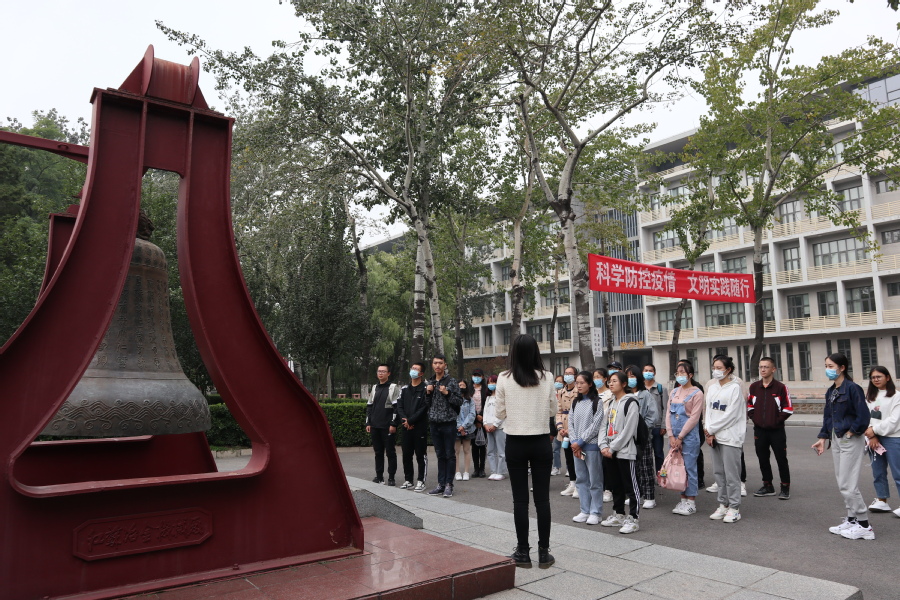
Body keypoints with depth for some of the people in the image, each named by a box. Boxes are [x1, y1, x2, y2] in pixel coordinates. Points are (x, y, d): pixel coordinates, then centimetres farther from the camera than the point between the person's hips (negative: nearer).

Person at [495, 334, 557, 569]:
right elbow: (552, 410, 3)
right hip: (541, 442, 1)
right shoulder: (546, 377, -6)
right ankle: (544, 552, 15)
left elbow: (500, 413, -1)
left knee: (520, 499, 7)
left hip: (515, 443, -1)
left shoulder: (504, 379, -9)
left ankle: (523, 552, 14)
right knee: (542, 498, 8)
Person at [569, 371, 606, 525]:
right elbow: (571, 423, 9)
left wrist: (580, 441, -12)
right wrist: (574, 442, -4)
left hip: (592, 445, -6)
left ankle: (595, 512, 11)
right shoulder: (575, 402, 12)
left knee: (594, 480, 1)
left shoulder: (597, 402, -7)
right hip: (577, 447, 6)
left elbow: (596, 425, -12)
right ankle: (584, 511, 20)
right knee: (581, 479, 11)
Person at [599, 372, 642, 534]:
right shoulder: (611, 403, 16)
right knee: (616, 485, 16)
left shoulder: (631, 403, -10)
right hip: (610, 452, 8)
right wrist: (604, 446, 0)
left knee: (630, 486, -1)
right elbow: (605, 425, 15)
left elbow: (628, 430, -15)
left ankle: (634, 519, 6)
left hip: (625, 451, -8)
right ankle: (618, 515, 26)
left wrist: (612, 448, -14)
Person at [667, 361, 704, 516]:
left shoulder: (697, 393, -6)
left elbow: (694, 417, -11)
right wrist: (671, 436, -2)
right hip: (674, 436, 6)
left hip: (689, 436, -6)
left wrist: (680, 437, -12)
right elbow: (668, 414, 8)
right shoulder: (674, 392, 12)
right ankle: (683, 498, 19)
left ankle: (691, 501, 8)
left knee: (689, 467, -2)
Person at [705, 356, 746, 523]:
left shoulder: (735, 388, -8)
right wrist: (709, 433, -2)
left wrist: (711, 429, -9)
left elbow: (731, 415, -13)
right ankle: (723, 505, 20)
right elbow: (709, 410, 9)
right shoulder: (712, 388, 12)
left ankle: (734, 508, 5)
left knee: (731, 473, -4)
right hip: (715, 436, 7)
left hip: (730, 436, -7)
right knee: (719, 472, 11)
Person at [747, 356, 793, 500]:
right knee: (762, 459, 11)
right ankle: (768, 486, 24)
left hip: (776, 430, -4)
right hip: (759, 430, 4)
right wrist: (754, 418, 3)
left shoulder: (780, 387, -7)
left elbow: (788, 409, -7)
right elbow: (749, 405, 14)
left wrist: (777, 421, -9)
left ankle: (785, 488, 14)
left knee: (781, 459, 2)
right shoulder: (754, 387, 5)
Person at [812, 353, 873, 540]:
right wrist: (823, 438, 11)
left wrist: (850, 433, -12)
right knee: (842, 483, 12)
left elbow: (863, 416, -18)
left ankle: (864, 525, 6)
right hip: (836, 439, 8)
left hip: (851, 440, -8)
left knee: (848, 484, -5)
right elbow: (827, 417, 15)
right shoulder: (830, 391, 10)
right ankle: (852, 520, 22)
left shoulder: (852, 388, -15)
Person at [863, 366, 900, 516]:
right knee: (878, 472, 12)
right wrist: (872, 436, -8)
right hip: (874, 439, 6)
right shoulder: (869, 396, 12)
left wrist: (875, 430, -12)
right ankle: (882, 500, 23)